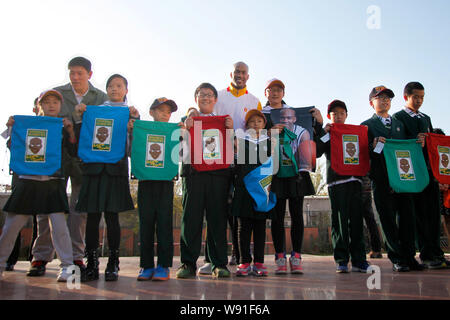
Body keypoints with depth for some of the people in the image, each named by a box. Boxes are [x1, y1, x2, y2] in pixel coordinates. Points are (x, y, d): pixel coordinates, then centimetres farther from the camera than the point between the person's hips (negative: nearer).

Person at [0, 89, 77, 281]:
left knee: (58, 223, -8)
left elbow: (75, 152, 0)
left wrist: (71, 131, -10)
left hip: (53, 181, -1)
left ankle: (67, 266, 0)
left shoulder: (63, 128, 7)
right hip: (28, 180, 1)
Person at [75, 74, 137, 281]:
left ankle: (113, 264, 5)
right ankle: (91, 264, 8)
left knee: (112, 215, -3)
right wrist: (81, 116, -1)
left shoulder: (129, 113, 12)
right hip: (94, 167, 2)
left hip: (116, 168, -2)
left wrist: (135, 119, -11)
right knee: (92, 216, 0)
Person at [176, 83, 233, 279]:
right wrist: (186, 128, -8)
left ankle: (219, 264, 7)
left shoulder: (224, 121, 19)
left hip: (219, 173, 1)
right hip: (194, 172, -1)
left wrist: (231, 129, -5)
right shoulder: (187, 121, 17)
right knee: (191, 218, -3)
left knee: (217, 219, 1)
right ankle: (188, 263, 4)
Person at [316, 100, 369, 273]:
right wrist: (324, 132, -7)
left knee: (356, 220, 2)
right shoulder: (326, 133, 13)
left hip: (354, 179, 3)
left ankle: (358, 260, 6)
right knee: (339, 221, -5)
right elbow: (317, 152, -2)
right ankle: (341, 260, -1)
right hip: (336, 180, -3)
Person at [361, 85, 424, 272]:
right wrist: (373, 146, -20)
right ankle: (397, 259, 7)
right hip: (382, 178, -4)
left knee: (407, 217, 3)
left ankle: (409, 256, 13)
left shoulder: (399, 124, 23)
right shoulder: (367, 125, 6)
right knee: (388, 219, -1)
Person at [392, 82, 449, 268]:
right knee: (420, 214, -5)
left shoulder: (426, 118, 23)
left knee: (434, 213, 6)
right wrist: (414, 140, -22)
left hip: (430, 170, 6)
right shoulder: (397, 117, 3)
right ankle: (427, 255, -1)